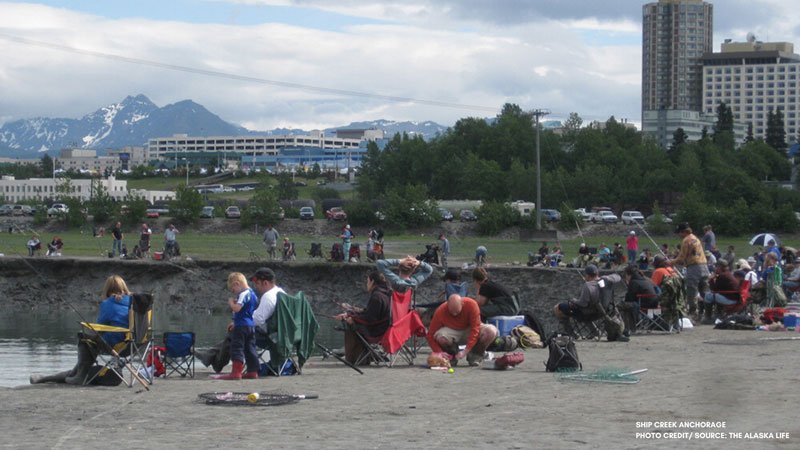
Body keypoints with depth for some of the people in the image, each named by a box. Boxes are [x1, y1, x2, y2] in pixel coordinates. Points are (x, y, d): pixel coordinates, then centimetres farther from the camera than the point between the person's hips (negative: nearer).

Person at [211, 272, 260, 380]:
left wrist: (231, 302, -6)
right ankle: (252, 372, 12)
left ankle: (236, 372, -9)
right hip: (251, 326, 9)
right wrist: (235, 322, 28)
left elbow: (237, 308, -27)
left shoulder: (243, 294, -14)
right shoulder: (252, 294, 16)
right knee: (250, 348, 10)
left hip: (241, 327, -9)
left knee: (237, 348, -6)